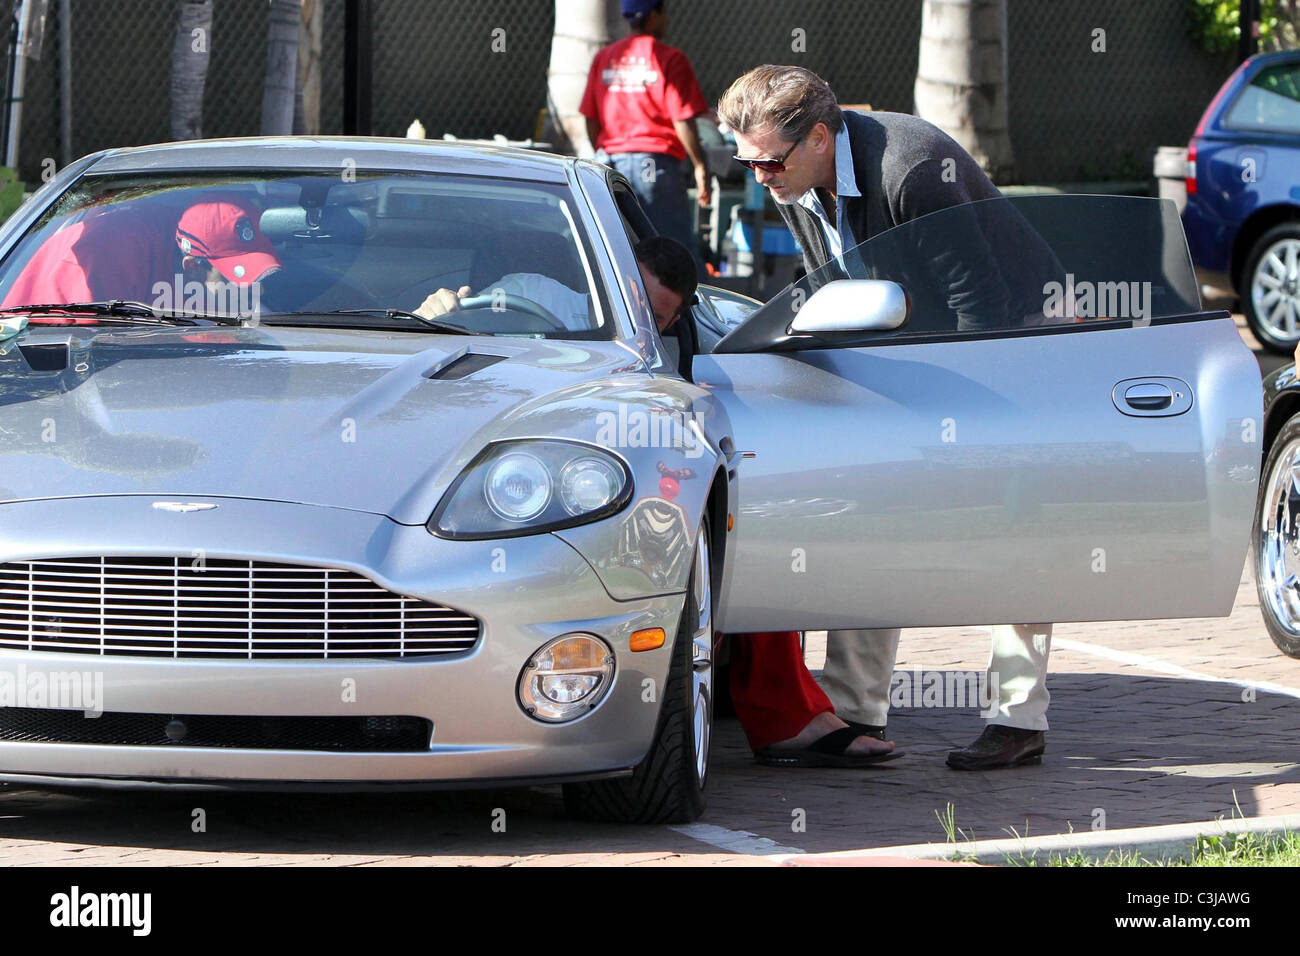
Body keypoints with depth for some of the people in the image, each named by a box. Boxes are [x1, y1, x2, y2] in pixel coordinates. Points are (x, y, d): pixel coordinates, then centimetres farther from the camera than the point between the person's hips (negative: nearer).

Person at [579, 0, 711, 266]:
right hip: (657, 161, -5)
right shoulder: (669, 59, -6)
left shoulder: (603, 58, 10)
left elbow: (591, 120, 10)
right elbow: (683, 121, -11)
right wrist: (700, 166, -6)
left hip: (613, 160, 5)